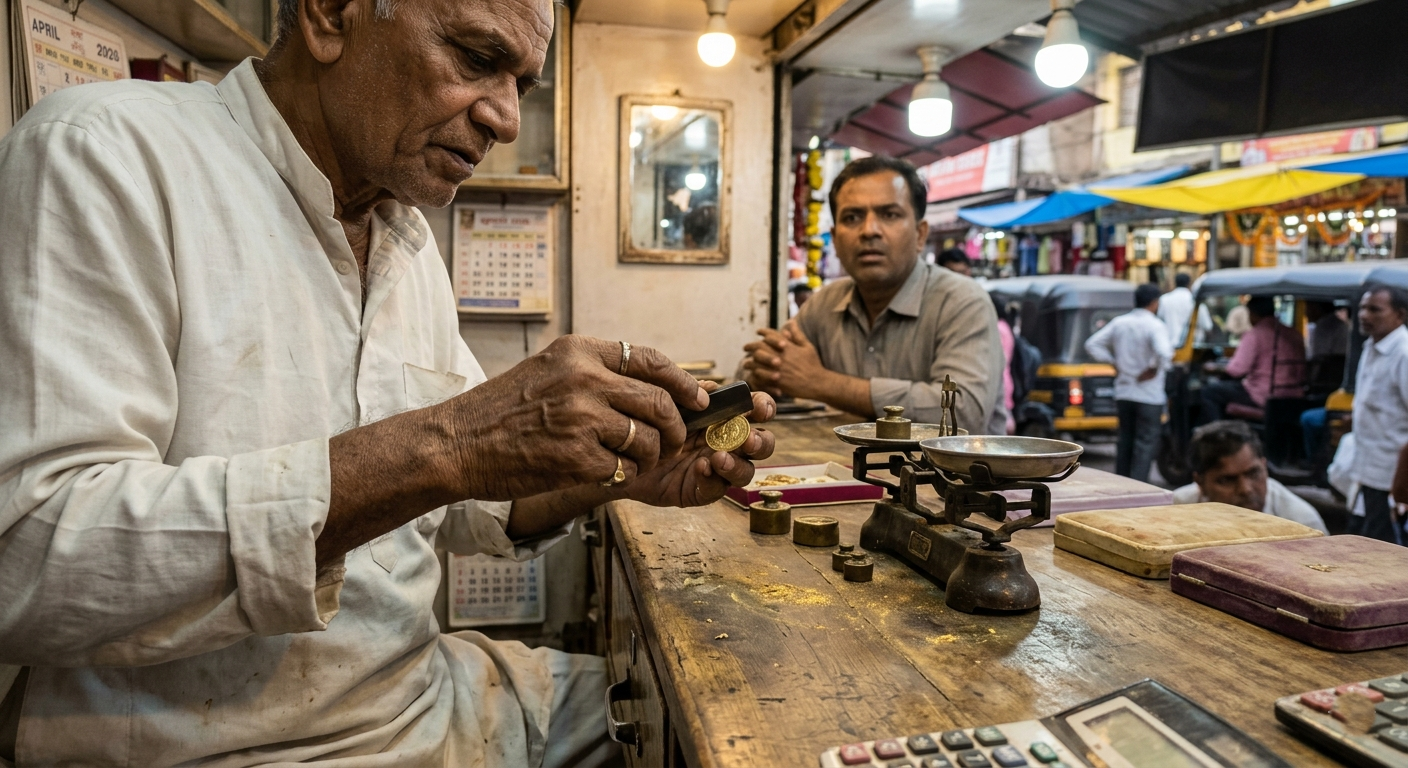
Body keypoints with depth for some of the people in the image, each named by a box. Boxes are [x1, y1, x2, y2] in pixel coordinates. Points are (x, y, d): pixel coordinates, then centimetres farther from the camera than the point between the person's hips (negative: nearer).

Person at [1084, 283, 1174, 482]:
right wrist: (1154, 369, -14)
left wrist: (1113, 362, 7)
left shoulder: (1119, 322, 4)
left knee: (1125, 440, 16)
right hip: (1148, 396, -6)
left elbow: (1092, 344, 6)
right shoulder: (1155, 326, -14)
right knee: (1145, 443, 0)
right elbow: (1164, 353, -31)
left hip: (1123, 393, 6)